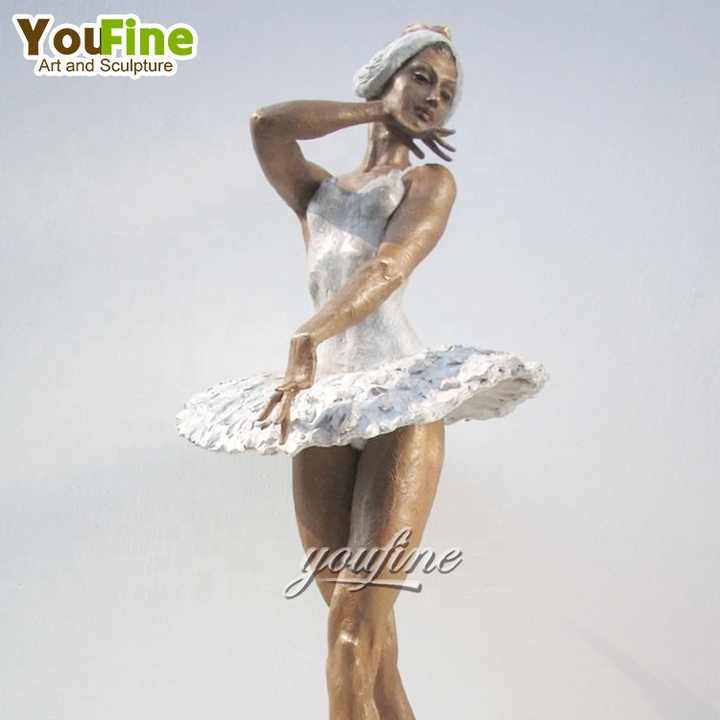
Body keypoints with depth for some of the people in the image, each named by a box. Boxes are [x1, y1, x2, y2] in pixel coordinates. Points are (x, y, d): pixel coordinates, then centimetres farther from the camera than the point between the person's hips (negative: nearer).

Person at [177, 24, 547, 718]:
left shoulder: (429, 180, 11)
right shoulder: (315, 194, 21)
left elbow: (388, 269, -9)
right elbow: (267, 125, 0)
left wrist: (307, 338, -25)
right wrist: (376, 111, 10)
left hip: (400, 403, -4)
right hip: (320, 407, 4)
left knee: (359, 614, -14)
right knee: (352, 618, 3)